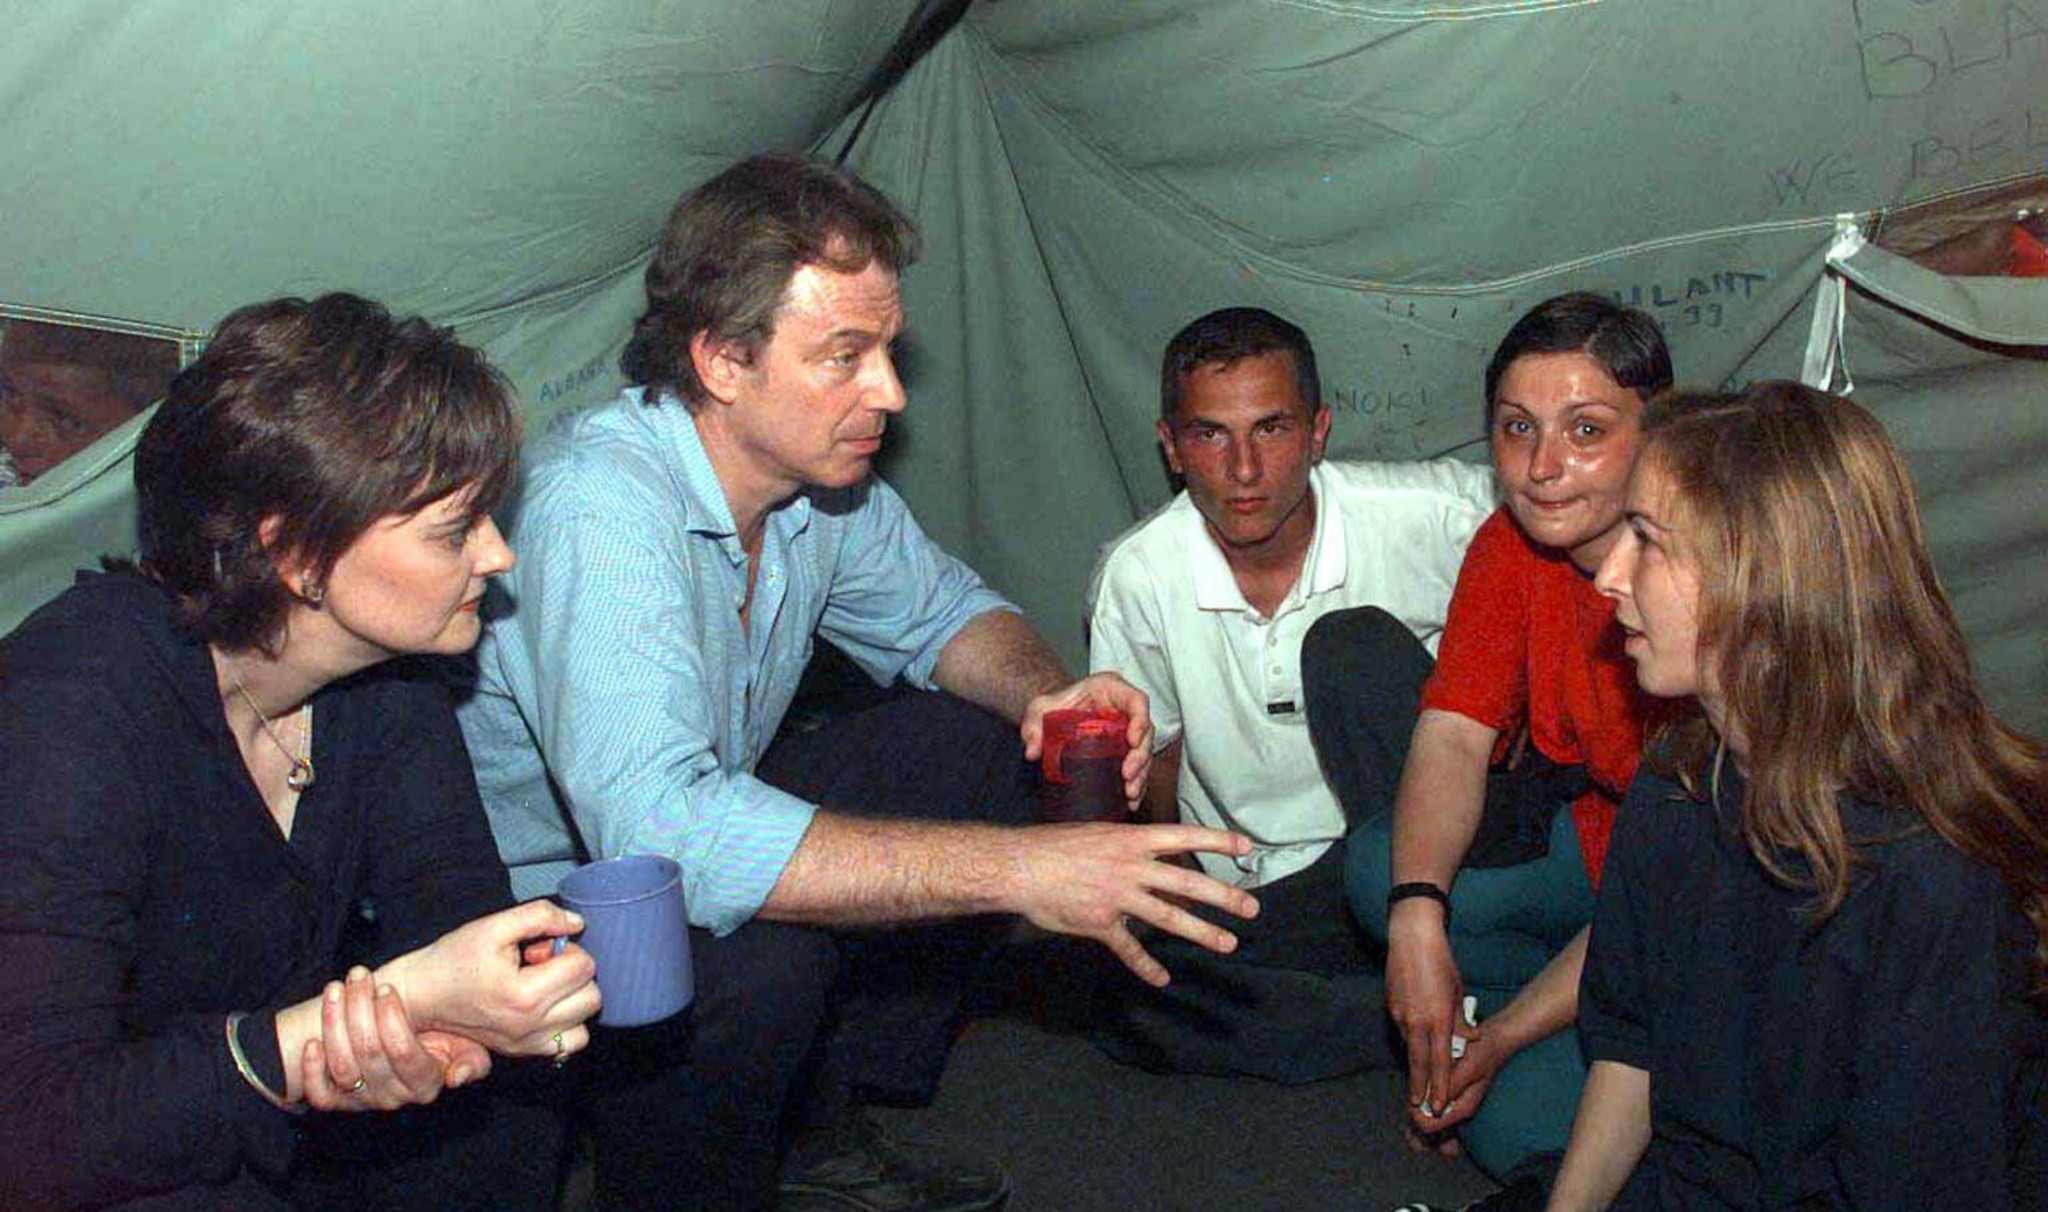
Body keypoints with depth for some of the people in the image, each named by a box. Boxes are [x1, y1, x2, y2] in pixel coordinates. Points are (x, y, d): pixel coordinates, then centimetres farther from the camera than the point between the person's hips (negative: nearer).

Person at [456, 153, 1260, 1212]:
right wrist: (1018, 869, -43)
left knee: (977, 742, -2)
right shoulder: (599, 506, -33)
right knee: (758, 953, -36)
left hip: (689, 833, 8)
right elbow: (664, 830, -44)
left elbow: (939, 609, 9)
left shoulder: (819, 472, -8)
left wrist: (1044, 690, -16)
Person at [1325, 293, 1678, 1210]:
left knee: (1519, 1121, -22)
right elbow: (1453, 732, -11)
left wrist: (1498, 1036, -26)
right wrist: (1418, 920, -29)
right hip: (1583, 824, 7)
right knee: (1384, 867, -19)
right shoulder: (1512, 547, -6)